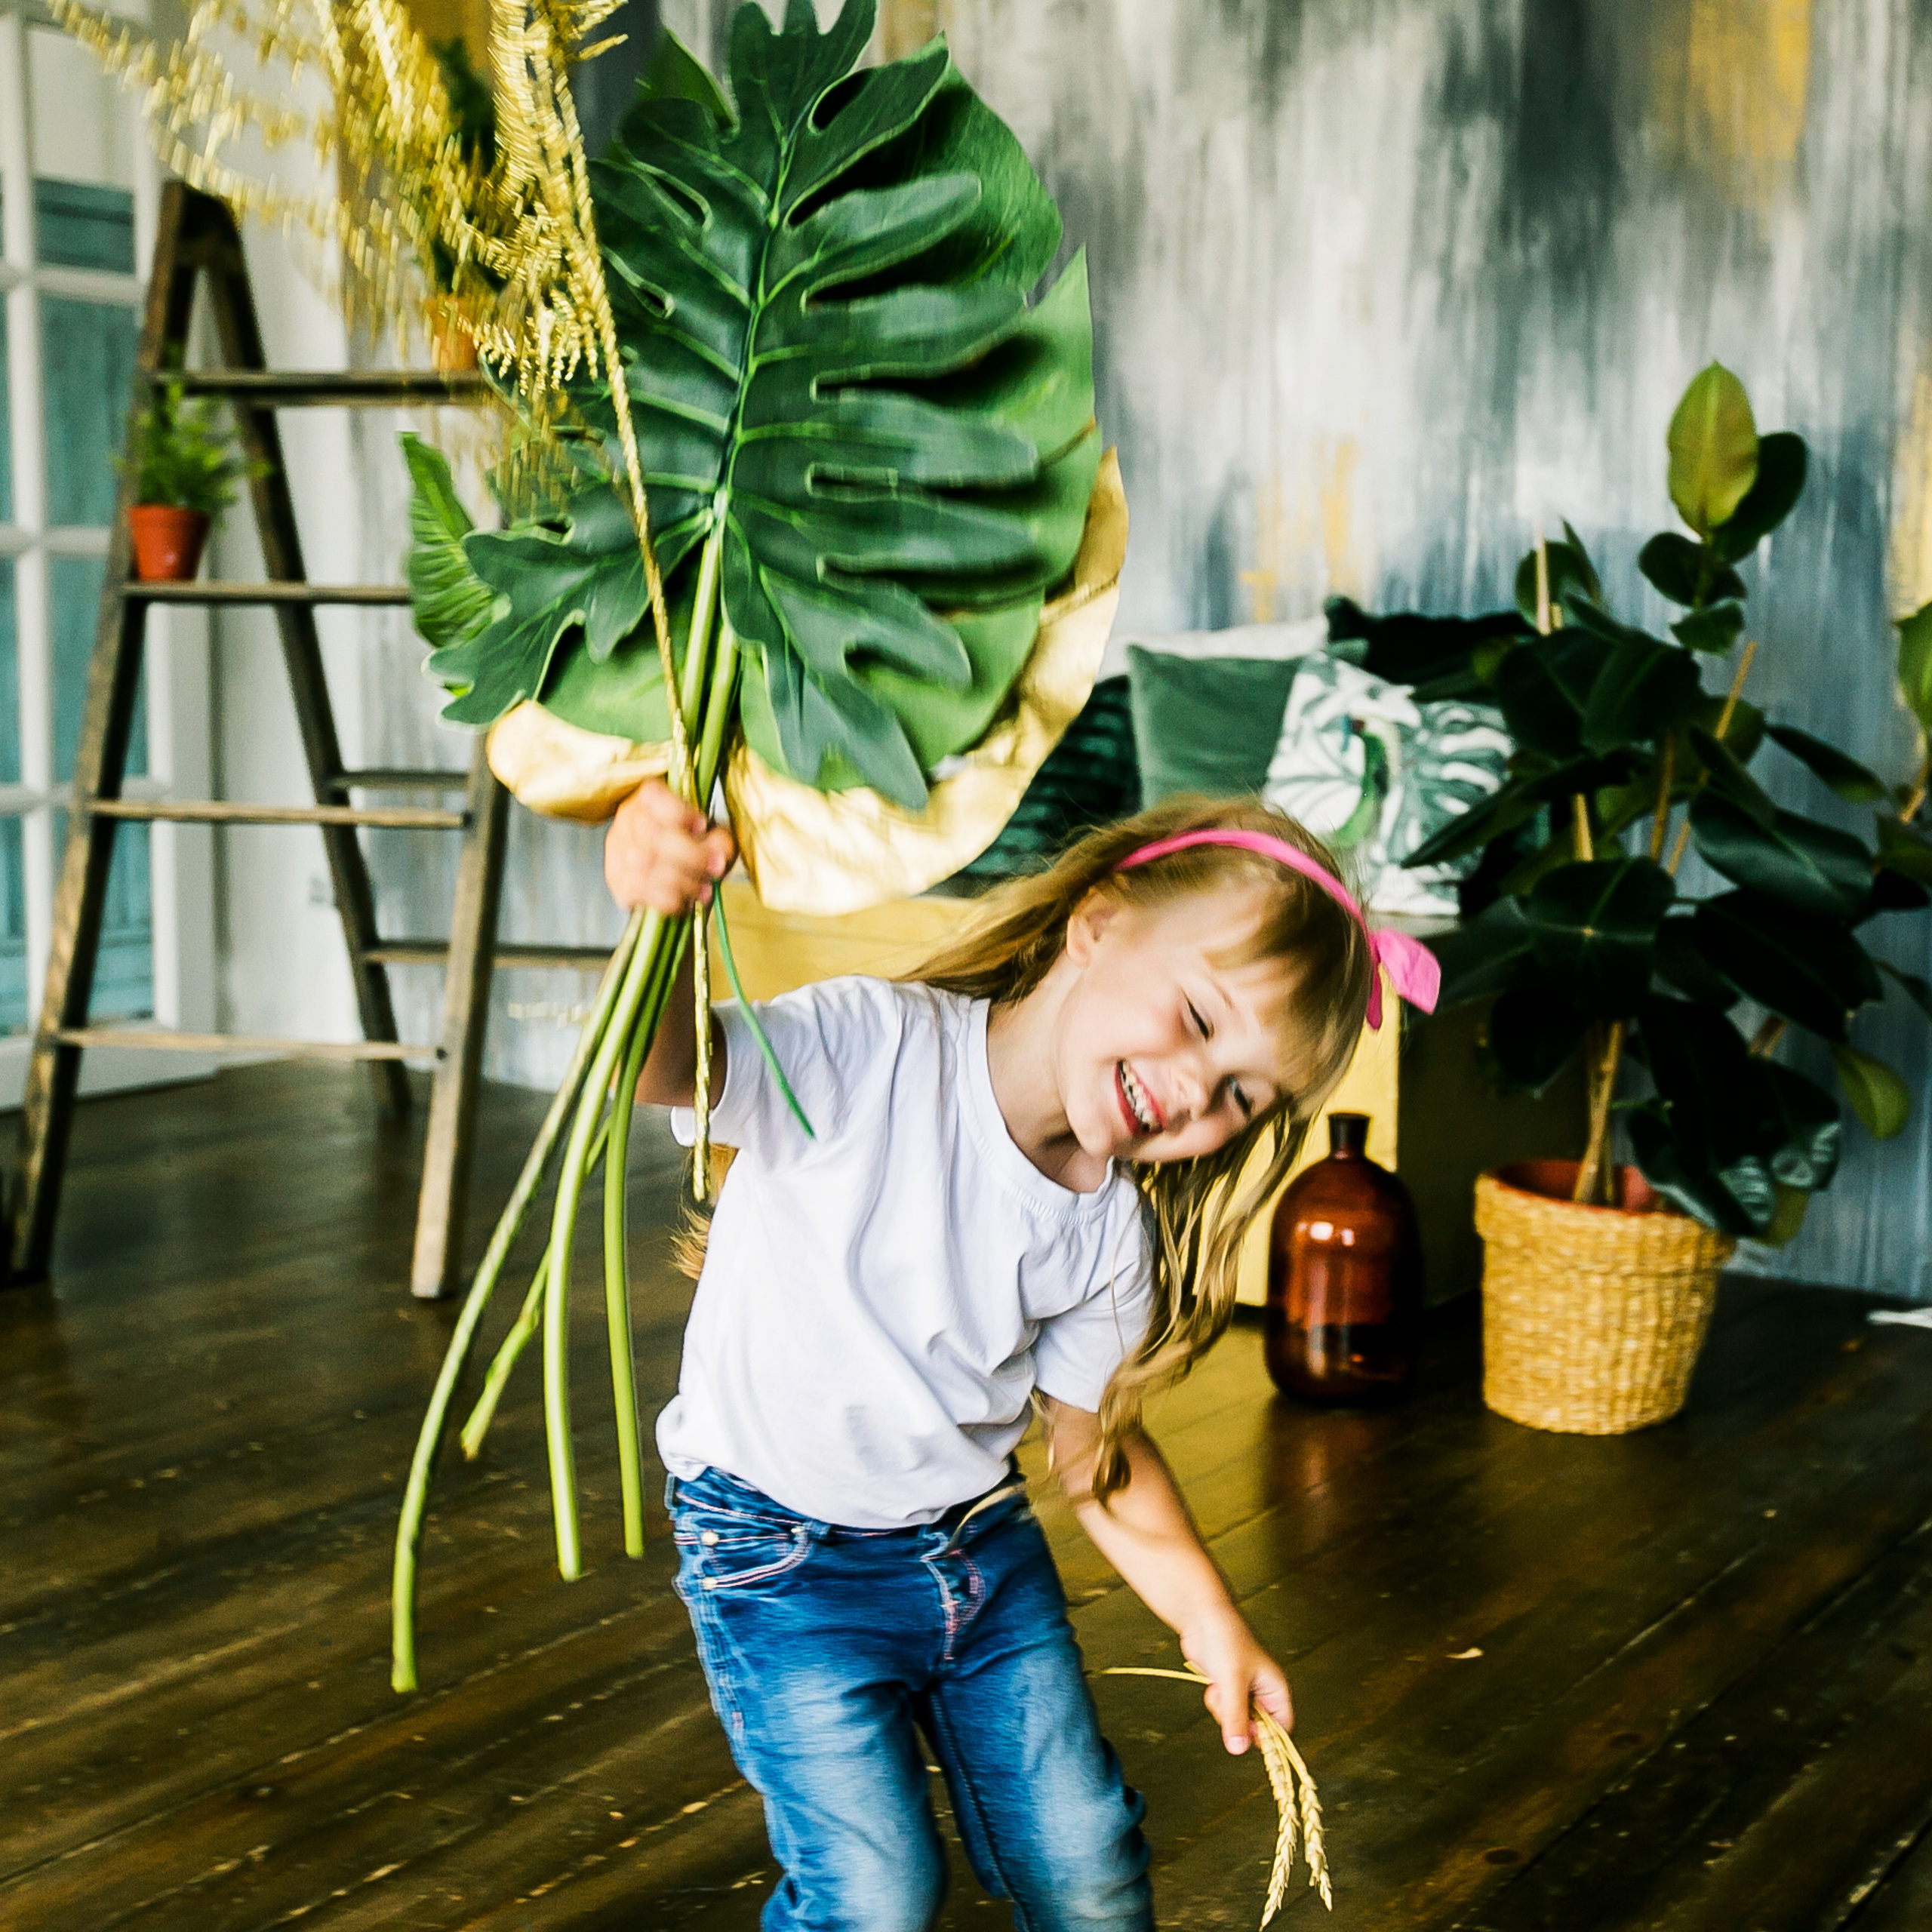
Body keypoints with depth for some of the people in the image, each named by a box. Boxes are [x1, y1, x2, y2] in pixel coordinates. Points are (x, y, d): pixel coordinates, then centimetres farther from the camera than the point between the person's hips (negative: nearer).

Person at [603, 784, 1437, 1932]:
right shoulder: (871, 1054, -26)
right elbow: (665, 1064, -43)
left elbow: (1091, 1435, 4)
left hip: (978, 1540, 5)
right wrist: (657, 929, -65)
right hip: (784, 1555, -5)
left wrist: (1206, 1612, -5)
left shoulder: (1115, 1232, -9)